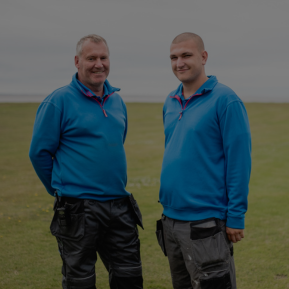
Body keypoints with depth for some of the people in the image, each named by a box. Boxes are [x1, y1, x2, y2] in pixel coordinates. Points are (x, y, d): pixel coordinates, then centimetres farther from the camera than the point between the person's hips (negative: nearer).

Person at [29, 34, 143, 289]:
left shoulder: (117, 101, 11)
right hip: (78, 210, -6)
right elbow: (39, 152, -6)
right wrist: (62, 190, 3)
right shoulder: (59, 101, -8)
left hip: (120, 207, 6)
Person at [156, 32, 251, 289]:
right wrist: (167, 202, 16)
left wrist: (236, 216, -15)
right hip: (170, 220, 7)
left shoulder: (224, 99, -10)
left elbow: (239, 160, -13)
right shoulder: (171, 102, 11)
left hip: (205, 222, -7)